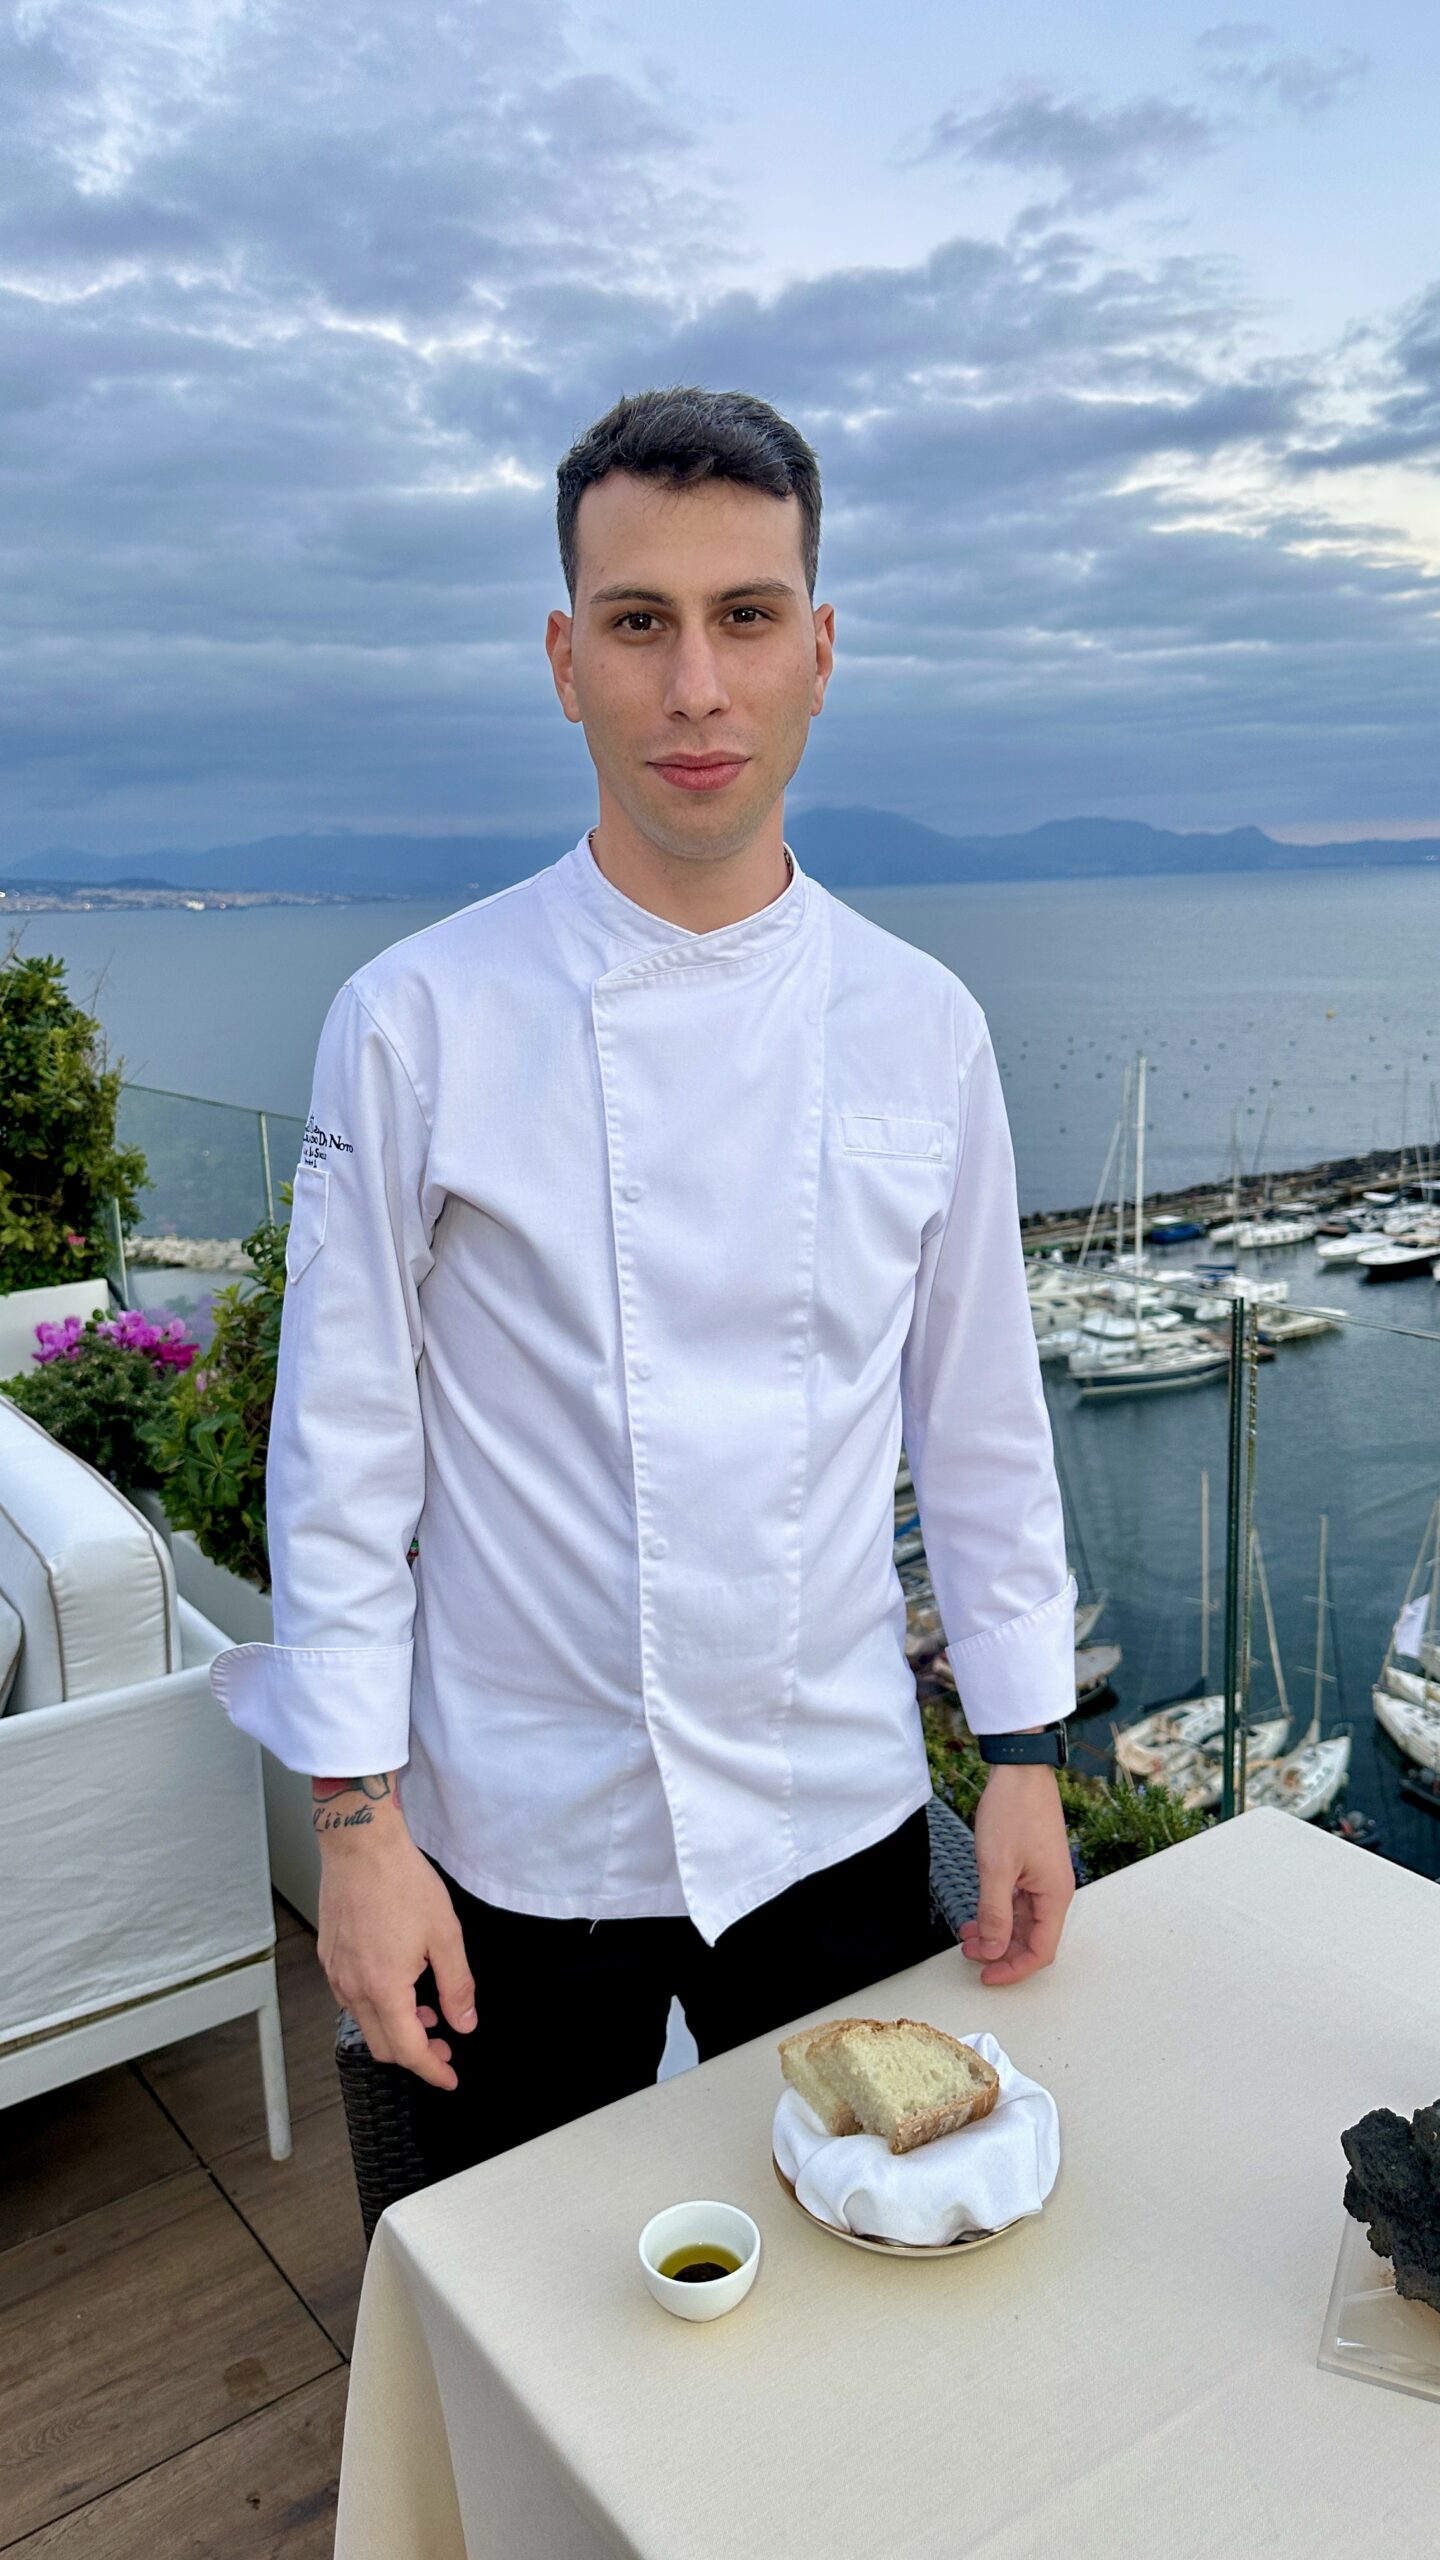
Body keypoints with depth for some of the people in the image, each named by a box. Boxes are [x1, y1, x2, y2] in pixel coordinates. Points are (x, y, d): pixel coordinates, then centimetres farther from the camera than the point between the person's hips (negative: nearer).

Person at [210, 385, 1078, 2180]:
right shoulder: (416, 1022, -12)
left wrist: (1025, 1750, 5)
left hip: (841, 1813, 3)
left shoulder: (920, 1026, -3)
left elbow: (981, 1417, 3)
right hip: (519, 1839, -2)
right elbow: (346, 1447, -9)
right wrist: (358, 1823, -7)